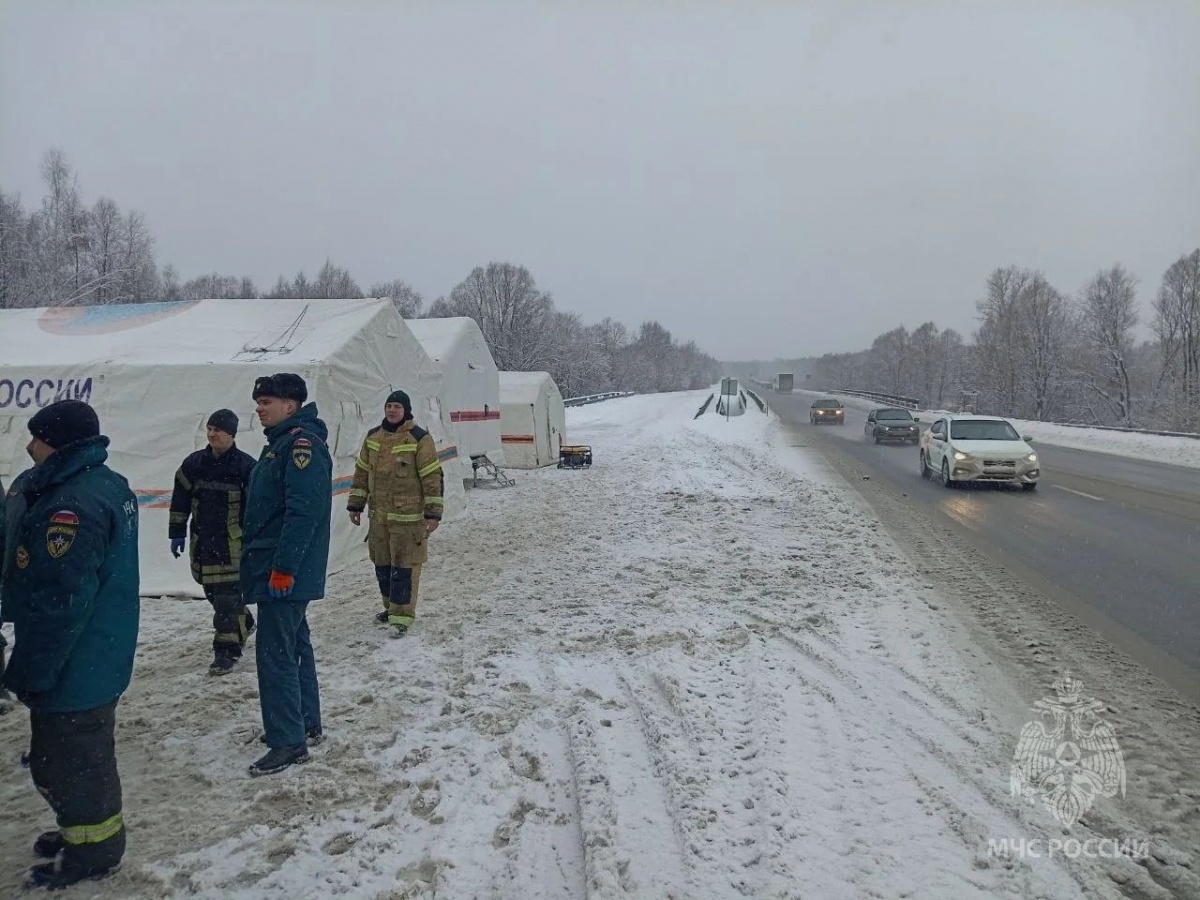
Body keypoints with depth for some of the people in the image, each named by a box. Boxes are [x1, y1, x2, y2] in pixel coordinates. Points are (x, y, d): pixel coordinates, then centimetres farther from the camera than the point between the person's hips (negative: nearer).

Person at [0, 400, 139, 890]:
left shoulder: (71, 505, -26)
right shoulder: (107, 485, 6)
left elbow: (58, 602, -26)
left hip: (72, 667, -10)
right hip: (99, 660, 10)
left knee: (67, 757, 7)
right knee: (80, 752, 24)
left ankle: (92, 847, 22)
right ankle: (85, 828, 40)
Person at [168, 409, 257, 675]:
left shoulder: (246, 466, -9)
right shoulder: (194, 463, 5)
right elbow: (180, 499, 11)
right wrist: (177, 533, 9)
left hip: (233, 542, -5)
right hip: (202, 541, 5)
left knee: (227, 595, -6)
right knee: (213, 592, 16)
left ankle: (227, 649, 3)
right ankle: (243, 625, 39)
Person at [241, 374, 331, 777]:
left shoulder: (302, 442, -17)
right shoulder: (281, 442, 16)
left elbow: (303, 510, -25)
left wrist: (283, 566, -25)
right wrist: (258, 559, 21)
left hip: (285, 572, -11)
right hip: (277, 568, 11)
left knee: (275, 652, -7)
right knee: (294, 645, 17)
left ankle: (288, 742, 1)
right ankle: (306, 723, 29)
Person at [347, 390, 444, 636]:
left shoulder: (419, 439, -10)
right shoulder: (373, 437, 8)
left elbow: (433, 477, -11)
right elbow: (362, 472, 16)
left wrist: (433, 513, -13)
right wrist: (355, 505, 15)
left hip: (408, 516, -6)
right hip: (379, 514, 6)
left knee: (404, 566, -2)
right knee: (382, 564, 15)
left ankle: (402, 615, 7)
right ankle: (392, 606, 32)